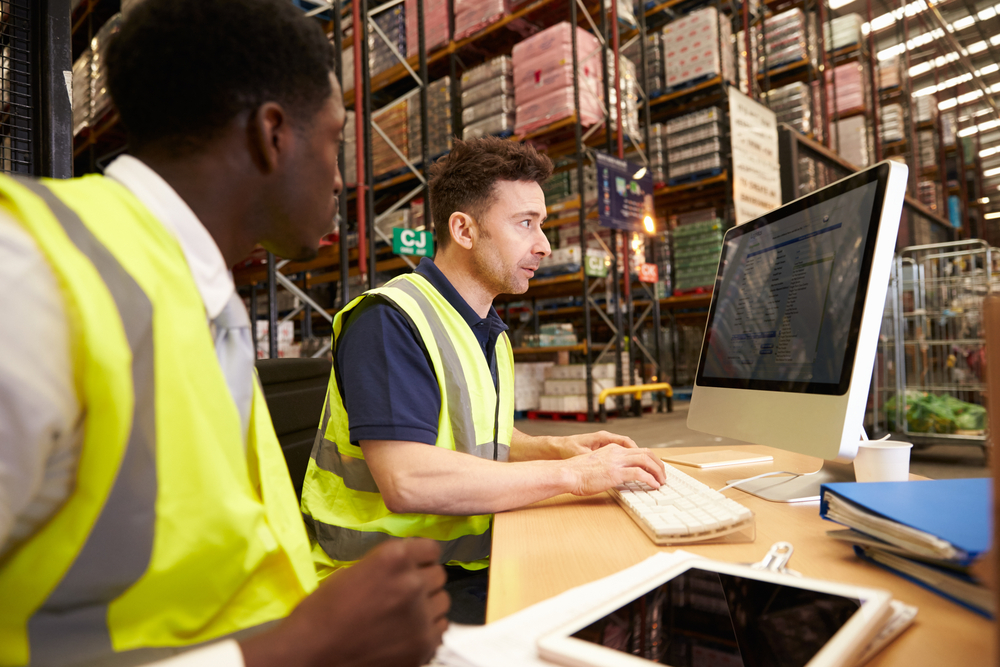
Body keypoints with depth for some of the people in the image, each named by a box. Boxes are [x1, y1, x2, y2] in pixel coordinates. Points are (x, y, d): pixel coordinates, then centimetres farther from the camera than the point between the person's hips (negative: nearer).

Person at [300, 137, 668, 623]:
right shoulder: (389, 320, -17)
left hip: (474, 566, 8)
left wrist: (555, 448, 3)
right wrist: (570, 474, -22)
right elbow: (405, 481, -28)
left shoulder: (490, 333, 14)